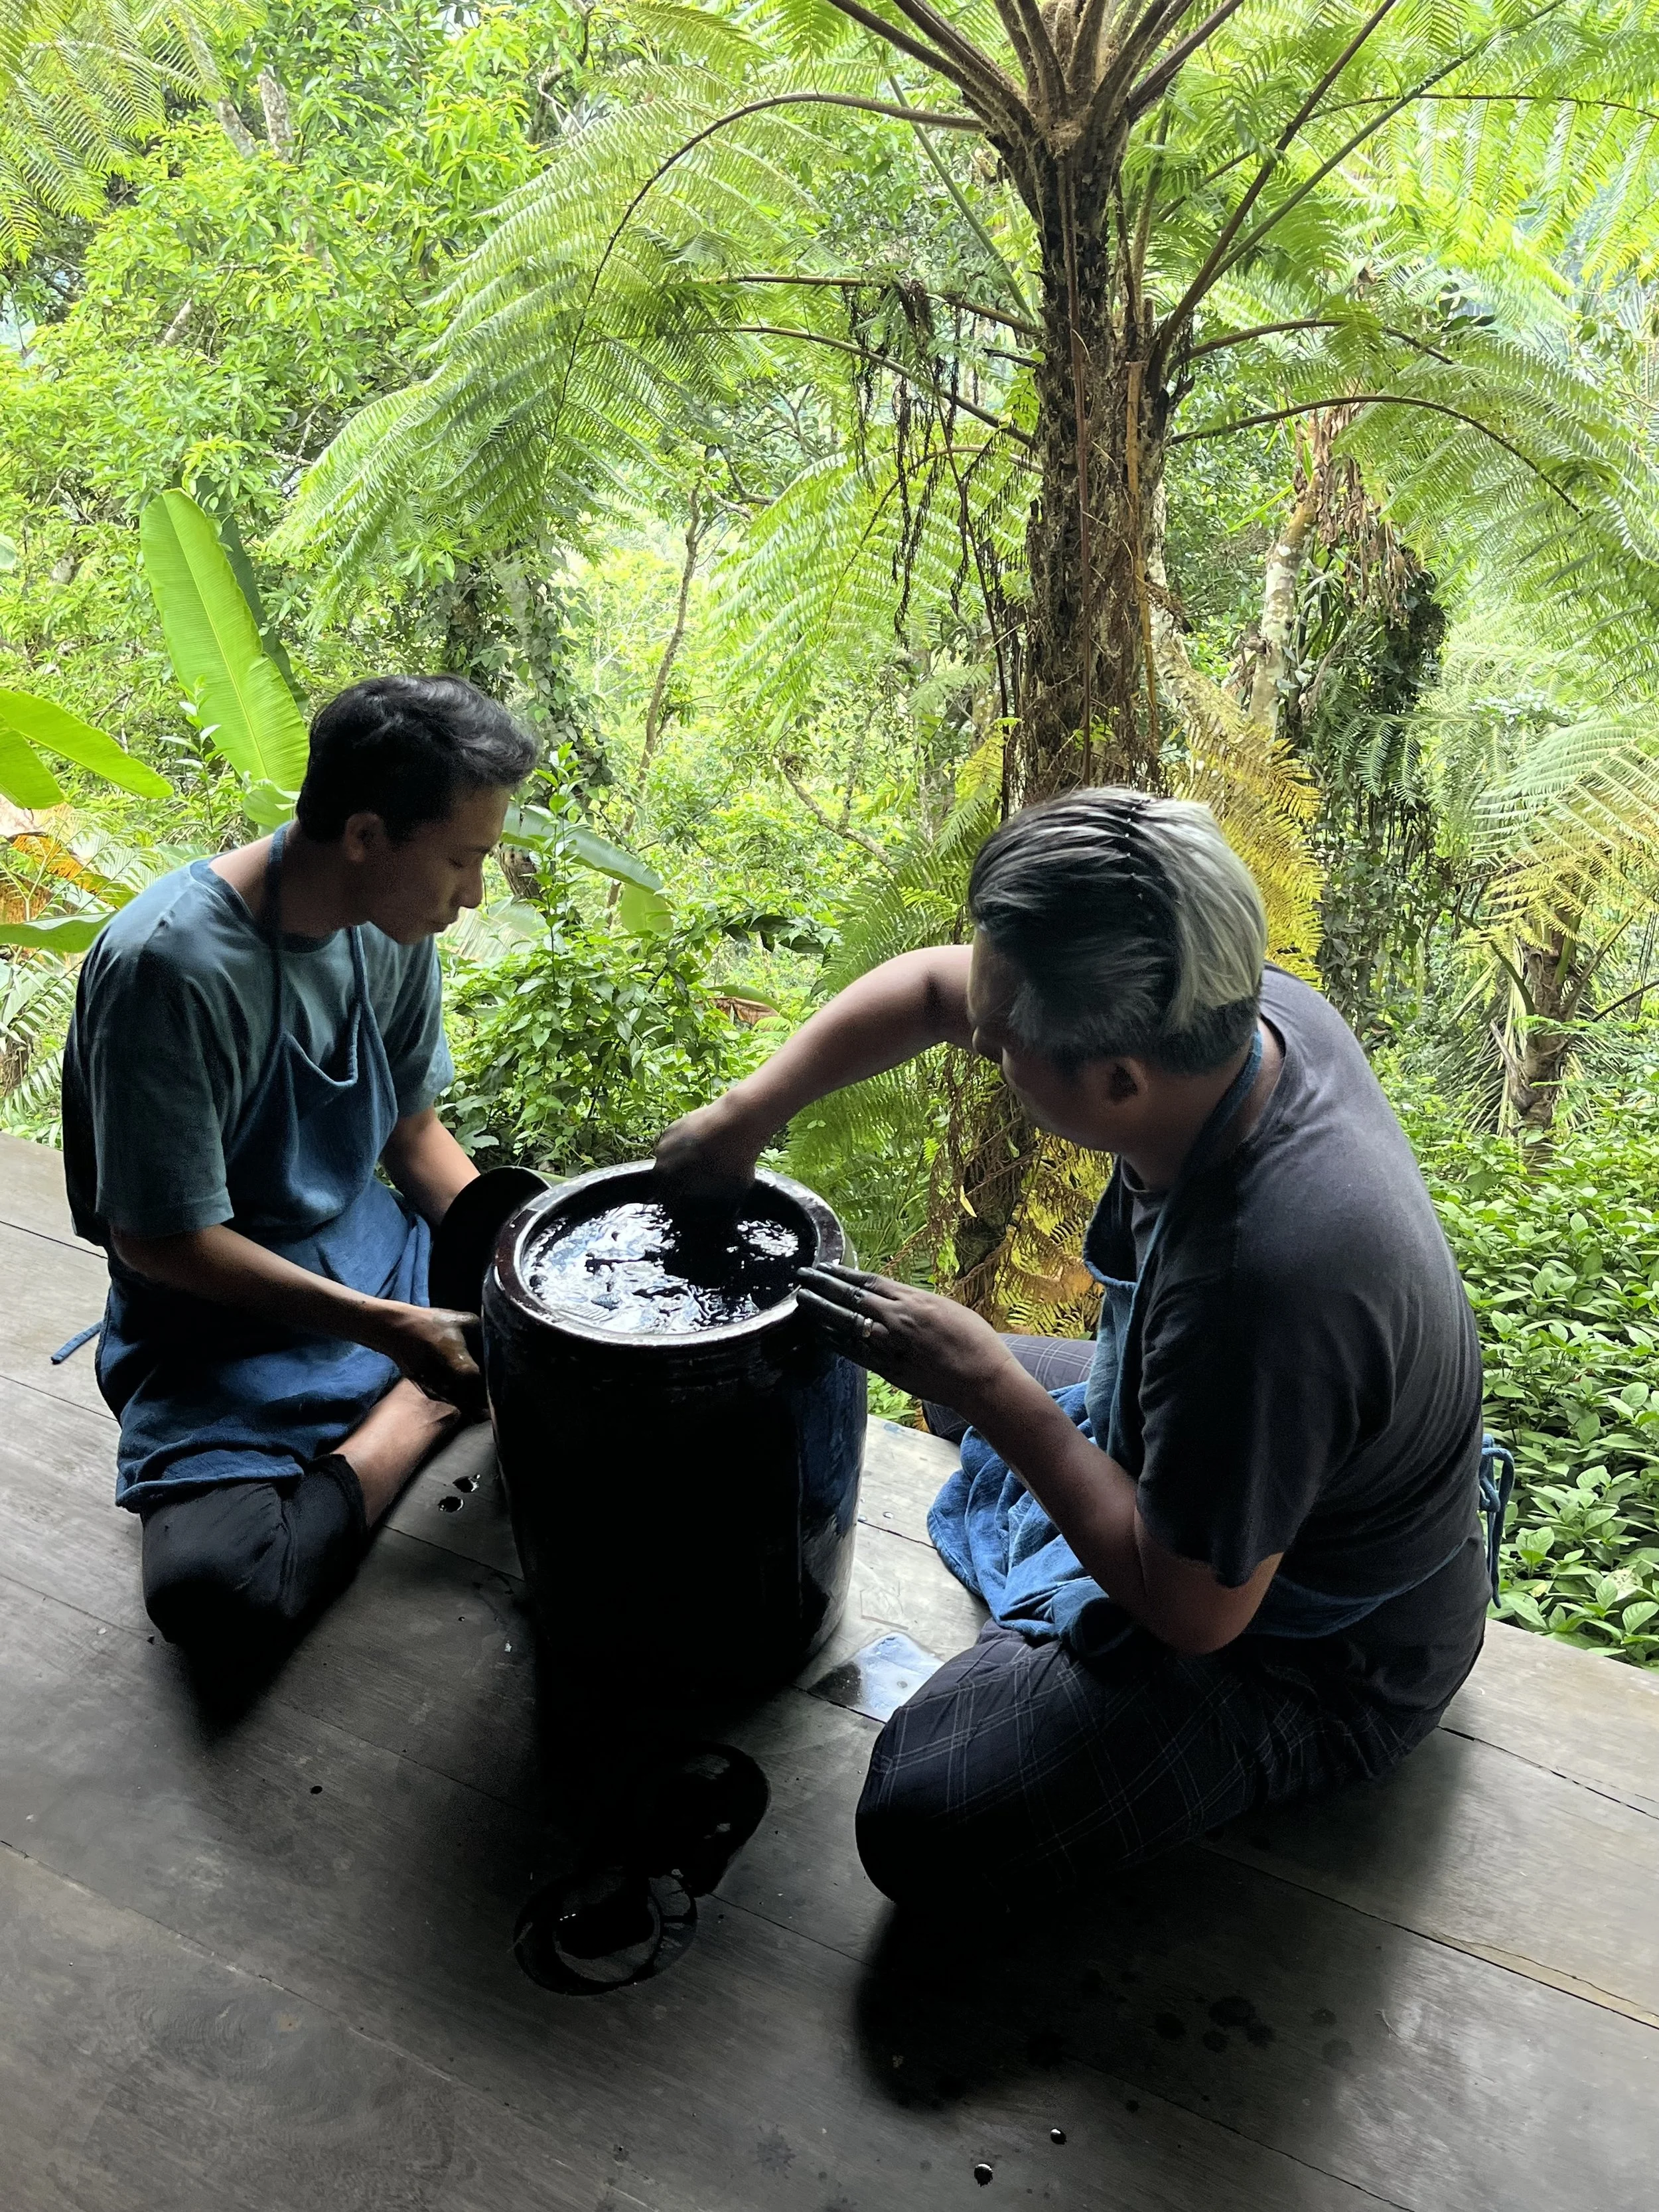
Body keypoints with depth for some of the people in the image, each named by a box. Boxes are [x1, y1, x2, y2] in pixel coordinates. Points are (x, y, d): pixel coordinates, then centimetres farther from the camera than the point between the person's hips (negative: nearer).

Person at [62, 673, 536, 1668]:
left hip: (373, 1246, 6)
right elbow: (159, 1241, -22)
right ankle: (432, 1409, -8)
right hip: (223, 1315, -5)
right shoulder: (168, 966, -27)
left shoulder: (394, 923, -5)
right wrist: (394, 1329, -25)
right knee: (217, 1594, -29)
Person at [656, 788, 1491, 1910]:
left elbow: (1193, 1610, -29)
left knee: (925, 1830, -20)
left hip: (1316, 1652, -8)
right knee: (963, 1380, 26)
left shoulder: (1263, 1283, -45)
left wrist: (991, 1390, -25)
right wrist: (748, 1112, -8)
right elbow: (932, 982, -5)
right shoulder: (1242, 1008, -20)